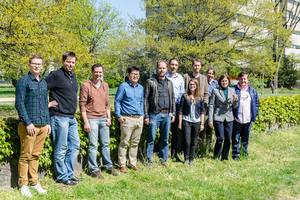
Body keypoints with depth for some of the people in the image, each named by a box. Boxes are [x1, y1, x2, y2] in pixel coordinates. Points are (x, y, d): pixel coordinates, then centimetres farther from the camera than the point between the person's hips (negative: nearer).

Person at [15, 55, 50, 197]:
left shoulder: (43, 83, 15)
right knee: (25, 155, -1)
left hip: (42, 125, 6)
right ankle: (23, 185, 6)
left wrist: (48, 123, 15)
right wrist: (28, 123, -15)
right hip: (29, 125, -6)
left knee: (36, 155, 11)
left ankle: (34, 182, 19)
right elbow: (19, 104, -10)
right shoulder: (23, 81, -5)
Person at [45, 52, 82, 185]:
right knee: (61, 148, -1)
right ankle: (62, 177, 9)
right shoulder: (56, 75, -10)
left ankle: (69, 173, 21)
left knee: (75, 145, 11)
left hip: (71, 118, 9)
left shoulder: (73, 75, 14)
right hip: (59, 117, -8)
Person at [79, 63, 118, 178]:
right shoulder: (86, 85, -6)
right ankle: (94, 170, 5)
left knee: (106, 144, 12)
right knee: (93, 145, -3)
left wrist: (108, 117, 9)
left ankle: (108, 166, 24)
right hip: (92, 119, -5)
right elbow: (82, 104, -8)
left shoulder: (105, 86, 12)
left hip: (103, 119, 5)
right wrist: (86, 122, -13)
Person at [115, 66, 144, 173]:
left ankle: (133, 163, 19)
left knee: (135, 142, 10)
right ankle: (122, 165, 2)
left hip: (139, 119, 6)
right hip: (128, 119, -6)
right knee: (124, 142, -4)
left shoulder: (140, 88, 16)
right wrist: (119, 115, -9)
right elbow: (117, 101, -2)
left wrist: (142, 115, 16)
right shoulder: (123, 86, -1)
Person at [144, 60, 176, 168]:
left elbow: (172, 98, 20)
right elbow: (145, 99, -3)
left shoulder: (169, 82, 14)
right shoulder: (150, 82, -1)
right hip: (154, 114, -4)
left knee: (165, 139, 9)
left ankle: (163, 160, 19)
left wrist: (173, 113, 11)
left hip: (167, 115, 5)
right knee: (151, 139, -3)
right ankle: (149, 161, 5)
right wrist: (146, 115, -8)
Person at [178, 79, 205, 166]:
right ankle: (186, 159, 8)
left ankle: (191, 160, 14)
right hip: (186, 121, -2)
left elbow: (202, 111, 10)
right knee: (187, 142, -7)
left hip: (196, 122, 2)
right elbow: (180, 110, 3)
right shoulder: (185, 96, 2)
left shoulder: (200, 98, 7)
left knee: (193, 142, 6)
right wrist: (180, 123, -1)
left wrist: (202, 123, 5)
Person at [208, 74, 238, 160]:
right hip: (218, 118, -3)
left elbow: (234, 106, 13)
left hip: (229, 117, 4)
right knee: (220, 138, -7)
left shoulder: (232, 91, 10)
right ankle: (216, 157, 8)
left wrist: (236, 100, -10)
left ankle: (225, 157, 17)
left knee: (228, 139, 3)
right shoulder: (215, 91, 0)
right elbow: (211, 105, 0)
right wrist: (210, 120, -4)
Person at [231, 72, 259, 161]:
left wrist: (255, 114, 7)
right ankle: (235, 155, 6)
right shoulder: (233, 89, -1)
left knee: (246, 138, 10)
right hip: (237, 119, -3)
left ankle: (245, 153, 20)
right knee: (236, 138, -1)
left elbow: (257, 102, 17)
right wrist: (232, 114, -7)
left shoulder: (252, 90, 11)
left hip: (248, 119, 3)